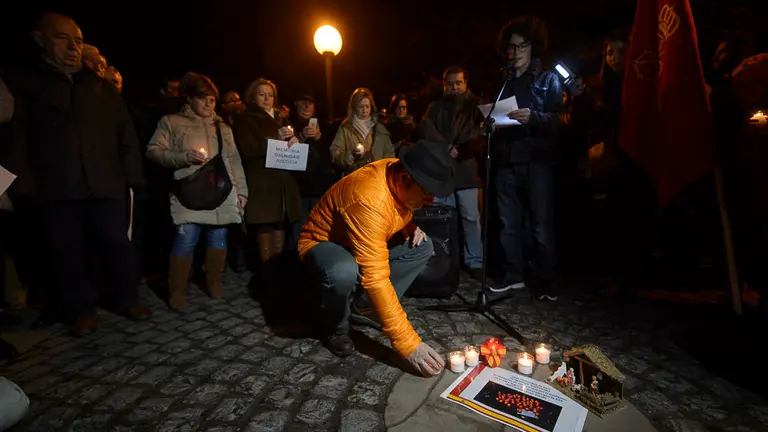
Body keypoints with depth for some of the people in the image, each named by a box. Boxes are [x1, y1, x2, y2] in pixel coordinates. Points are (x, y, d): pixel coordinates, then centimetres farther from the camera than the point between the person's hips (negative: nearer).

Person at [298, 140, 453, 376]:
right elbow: (375, 278, -41)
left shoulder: (399, 173, -13)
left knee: (422, 248, -5)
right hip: (322, 243, -7)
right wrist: (408, 343, -38)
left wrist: (410, 227, -12)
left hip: (366, 240, 8)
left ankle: (367, 304, 4)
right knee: (344, 273, -40)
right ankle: (335, 328, -6)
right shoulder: (369, 201, -38)